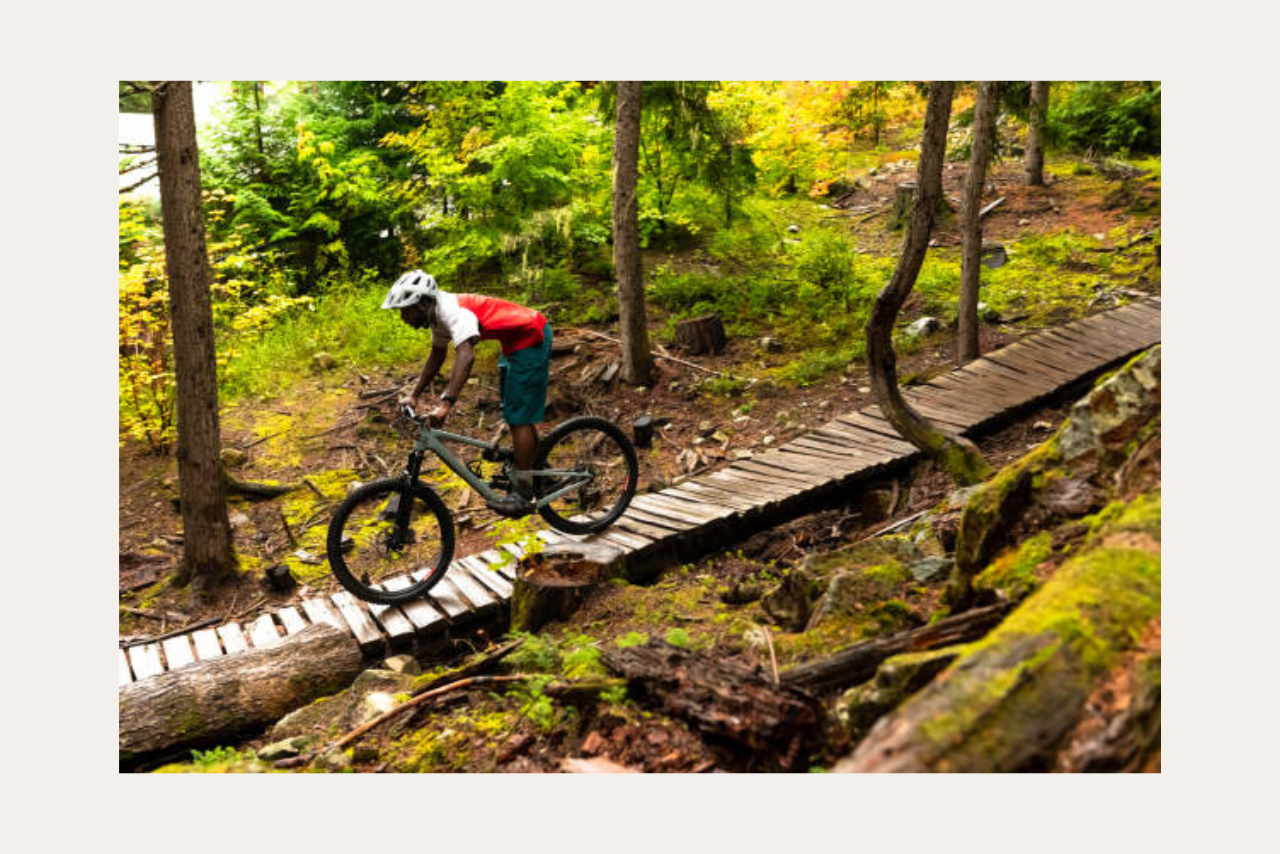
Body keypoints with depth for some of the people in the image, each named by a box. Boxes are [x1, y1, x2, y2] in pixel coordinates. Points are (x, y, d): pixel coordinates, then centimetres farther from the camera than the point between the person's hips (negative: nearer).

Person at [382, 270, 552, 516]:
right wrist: (414, 396, 14)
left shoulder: (454, 312, -29)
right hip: (517, 339, 11)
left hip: (531, 338, -11)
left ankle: (523, 497, -4)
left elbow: (466, 355, -45)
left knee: (518, 418, -9)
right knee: (515, 414, 20)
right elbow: (437, 355, 17)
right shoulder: (438, 313, 2)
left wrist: (446, 404, -53)